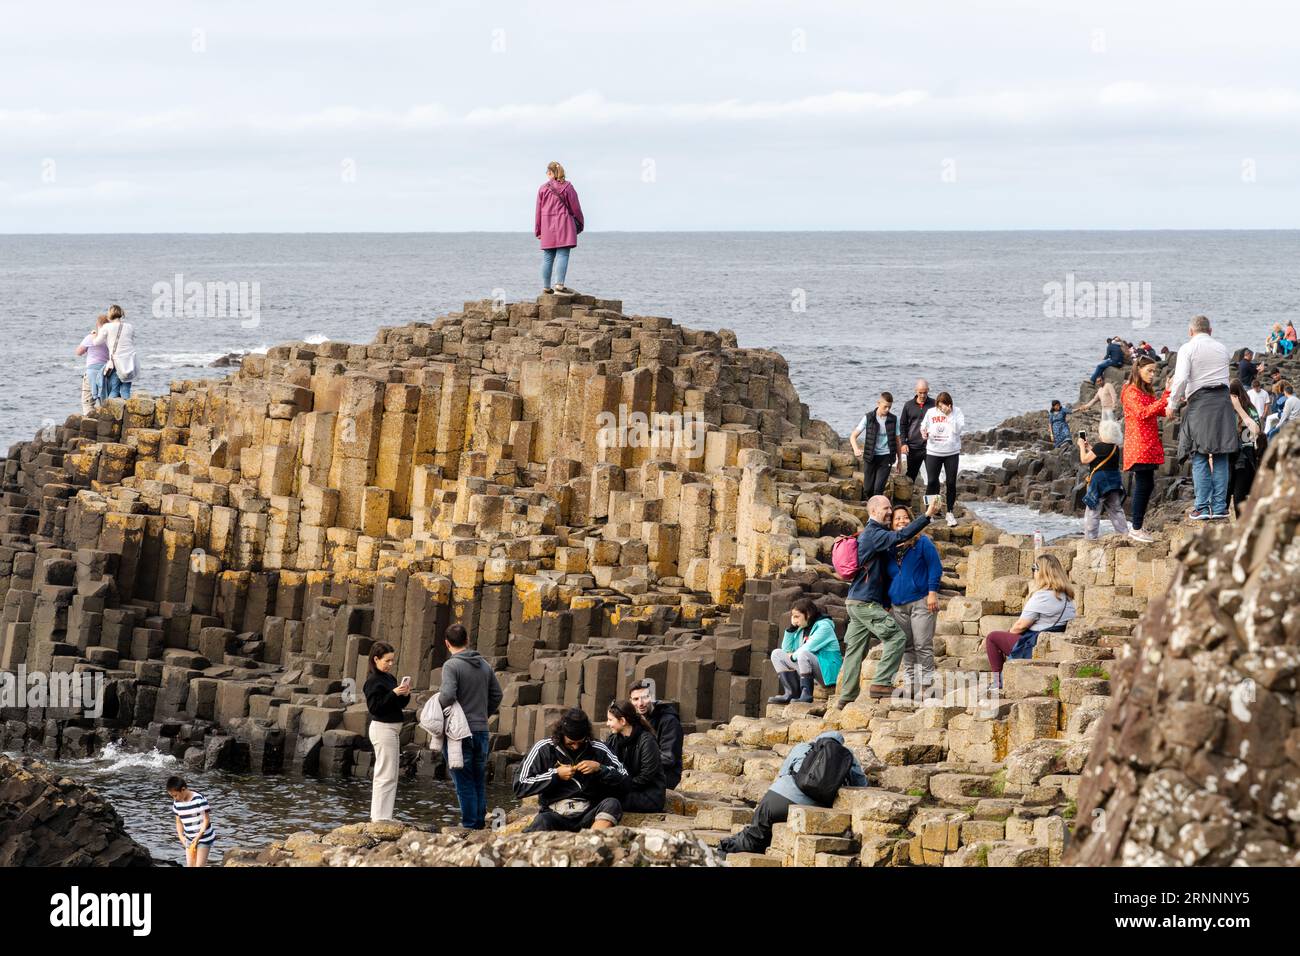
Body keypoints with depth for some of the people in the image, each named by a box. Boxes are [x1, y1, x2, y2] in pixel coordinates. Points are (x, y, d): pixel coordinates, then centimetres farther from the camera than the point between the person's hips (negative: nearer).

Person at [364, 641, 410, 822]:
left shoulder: (390, 678, 13)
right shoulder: (373, 681, -12)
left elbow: (400, 704, 18)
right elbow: (374, 707, -19)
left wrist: (405, 694, -2)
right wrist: (394, 693, -23)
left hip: (393, 729, 10)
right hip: (382, 728, -10)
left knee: (390, 774, 14)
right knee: (386, 775, -8)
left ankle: (380, 816, 21)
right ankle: (381, 818, -6)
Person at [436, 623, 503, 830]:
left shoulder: (451, 665, -12)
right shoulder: (484, 665, 8)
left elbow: (448, 695, -24)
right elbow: (496, 695, 14)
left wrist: (437, 707, -4)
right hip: (482, 730, 6)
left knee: (464, 781, -1)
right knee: (479, 779, 14)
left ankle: (470, 822, -1)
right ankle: (480, 819, 17)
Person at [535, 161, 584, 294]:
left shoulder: (543, 188, 5)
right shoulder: (567, 187, -2)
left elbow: (539, 210, 8)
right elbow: (575, 207, 0)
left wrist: (538, 231, 14)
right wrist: (579, 224, 12)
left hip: (547, 228, 3)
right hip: (564, 224, -3)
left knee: (547, 257, 9)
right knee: (563, 255, -6)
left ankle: (546, 286, 12)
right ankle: (559, 283, -18)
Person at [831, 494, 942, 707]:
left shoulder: (867, 534, 20)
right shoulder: (874, 534, -12)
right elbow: (901, 536, -28)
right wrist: (927, 516, -29)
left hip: (855, 602, 10)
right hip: (866, 602, -10)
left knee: (855, 649, 9)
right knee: (896, 637, -10)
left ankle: (846, 697, 10)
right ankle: (881, 683, -15)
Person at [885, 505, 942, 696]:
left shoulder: (922, 542, 0)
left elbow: (935, 567, -2)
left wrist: (932, 592, -11)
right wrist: (886, 604, 17)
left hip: (920, 601, -5)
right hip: (898, 605, 5)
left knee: (923, 647, -6)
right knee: (906, 648, 9)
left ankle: (925, 687, -4)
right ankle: (909, 686, 14)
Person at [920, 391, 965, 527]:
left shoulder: (956, 412, -5)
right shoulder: (931, 412, 0)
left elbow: (958, 429, -16)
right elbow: (924, 426, 11)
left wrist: (949, 414, -22)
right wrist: (924, 433, -10)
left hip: (952, 453, -1)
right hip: (933, 452, 1)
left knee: (951, 482, 5)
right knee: (932, 481, 0)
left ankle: (950, 512, 17)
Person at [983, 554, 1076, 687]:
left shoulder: (1042, 596, -20)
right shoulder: (1067, 596, 7)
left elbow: (1020, 625, -15)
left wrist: (1008, 633, 7)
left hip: (1035, 646, -9)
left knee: (992, 638, 5)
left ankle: (998, 681, 9)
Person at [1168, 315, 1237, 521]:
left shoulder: (1188, 348, -1)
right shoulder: (1221, 348, 15)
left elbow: (1181, 379, -12)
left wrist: (1172, 403, 1)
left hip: (1200, 403, -4)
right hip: (1223, 401, 4)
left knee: (1200, 458, -2)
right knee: (1220, 457, 5)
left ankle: (1202, 507, -6)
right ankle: (1219, 507, 3)